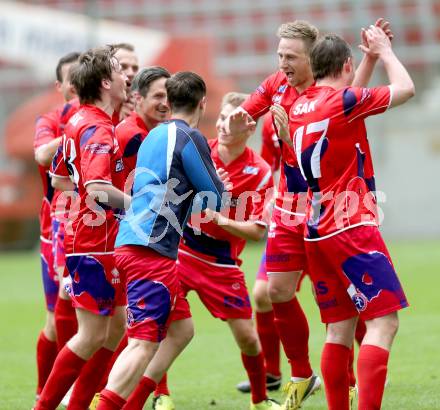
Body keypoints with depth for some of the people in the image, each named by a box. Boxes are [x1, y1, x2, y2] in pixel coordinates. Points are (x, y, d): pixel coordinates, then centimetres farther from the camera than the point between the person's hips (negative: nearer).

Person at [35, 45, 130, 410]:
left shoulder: (79, 121, 11)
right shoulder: (99, 129, -19)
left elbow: (60, 178, 24)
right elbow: (98, 189, -32)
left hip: (84, 239, 10)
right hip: (96, 245, -10)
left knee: (116, 324, 14)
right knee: (92, 335, -4)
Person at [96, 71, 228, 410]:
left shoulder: (155, 135, 18)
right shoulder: (189, 137, -7)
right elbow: (215, 199, -3)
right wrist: (217, 182, 18)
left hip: (135, 240, 9)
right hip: (151, 248, -9)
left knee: (182, 329, 16)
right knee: (144, 342, -15)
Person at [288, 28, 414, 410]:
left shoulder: (300, 106, 11)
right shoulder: (344, 101, -12)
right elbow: (405, 88, 0)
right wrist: (384, 50, 14)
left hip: (317, 232, 8)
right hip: (352, 227, -8)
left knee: (340, 328, 11)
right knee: (383, 322, -10)